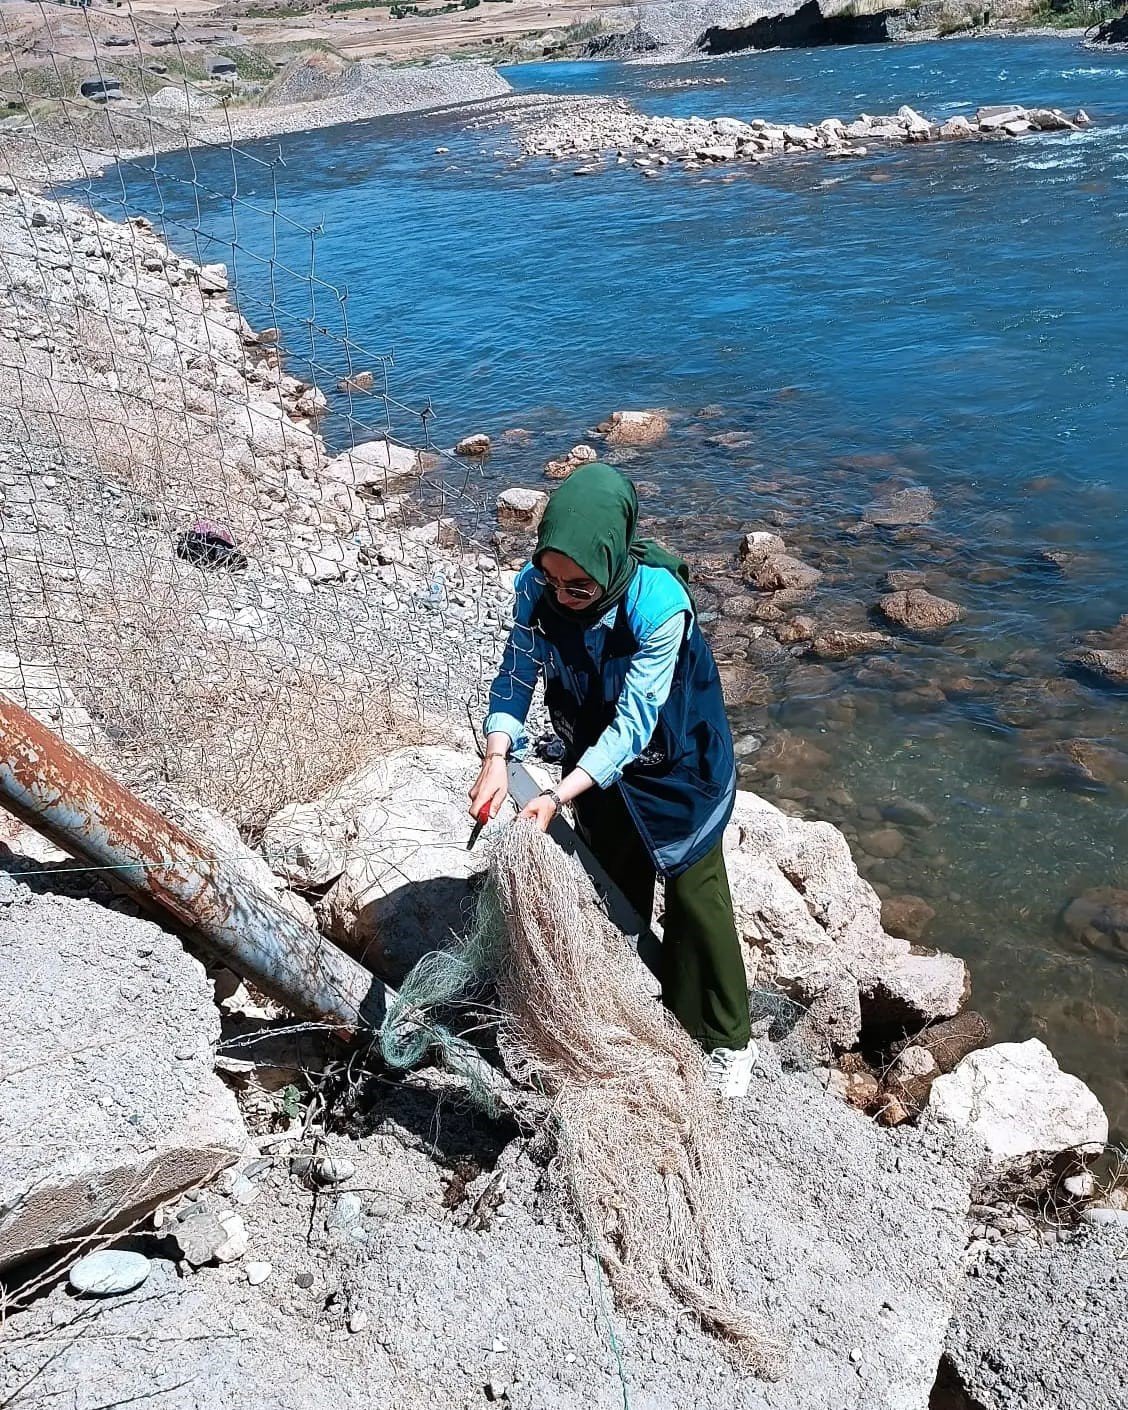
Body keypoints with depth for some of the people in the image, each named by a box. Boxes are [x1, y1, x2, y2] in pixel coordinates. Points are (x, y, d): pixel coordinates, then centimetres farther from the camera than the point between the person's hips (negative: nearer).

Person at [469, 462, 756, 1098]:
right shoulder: (537, 587, -24)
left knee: (694, 895, 6)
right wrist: (497, 757, -32)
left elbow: (633, 723, -33)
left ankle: (727, 1037, 27)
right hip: (599, 760, 5)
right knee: (618, 889, 20)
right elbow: (516, 675, -16)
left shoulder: (660, 605, -37)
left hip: (675, 766, -4)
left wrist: (558, 796, -39)